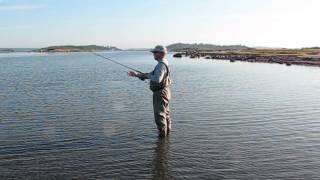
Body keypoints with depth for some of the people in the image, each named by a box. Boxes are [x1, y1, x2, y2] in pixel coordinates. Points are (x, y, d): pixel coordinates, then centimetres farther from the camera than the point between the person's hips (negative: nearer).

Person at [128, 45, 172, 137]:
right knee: (165, 113, 20)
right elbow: (152, 75, 16)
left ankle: (162, 134, 5)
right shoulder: (163, 64, 13)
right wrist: (136, 74, 10)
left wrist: (148, 75, -17)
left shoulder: (161, 65, -21)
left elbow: (157, 79, -36)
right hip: (165, 91, 11)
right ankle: (167, 131, 32)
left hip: (160, 93, -11)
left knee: (159, 114, -2)